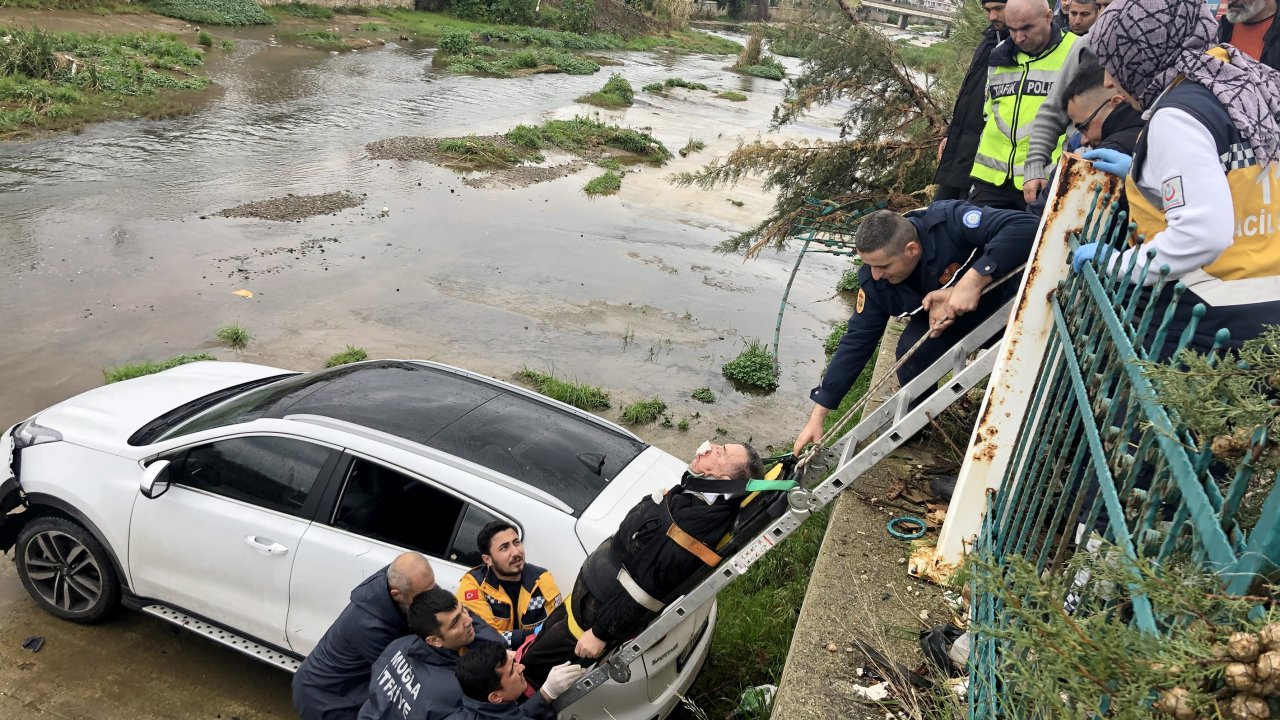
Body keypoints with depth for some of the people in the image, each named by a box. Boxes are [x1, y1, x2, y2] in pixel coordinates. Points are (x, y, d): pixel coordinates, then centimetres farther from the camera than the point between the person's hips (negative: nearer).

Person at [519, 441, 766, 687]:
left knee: (536, 664, 7)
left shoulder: (690, 527, -37)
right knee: (547, 631, 28)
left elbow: (642, 592, -30)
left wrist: (600, 633, -19)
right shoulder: (694, 494, -7)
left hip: (602, 609, -9)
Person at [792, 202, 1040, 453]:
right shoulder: (875, 280, -23)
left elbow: (1027, 226, -44)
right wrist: (818, 414, -18)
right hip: (939, 316, 3)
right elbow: (857, 341, -17)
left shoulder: (950, 222, -37)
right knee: (911, 351, -26)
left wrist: (973, 279, -54)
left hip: (1003, 301, -2)